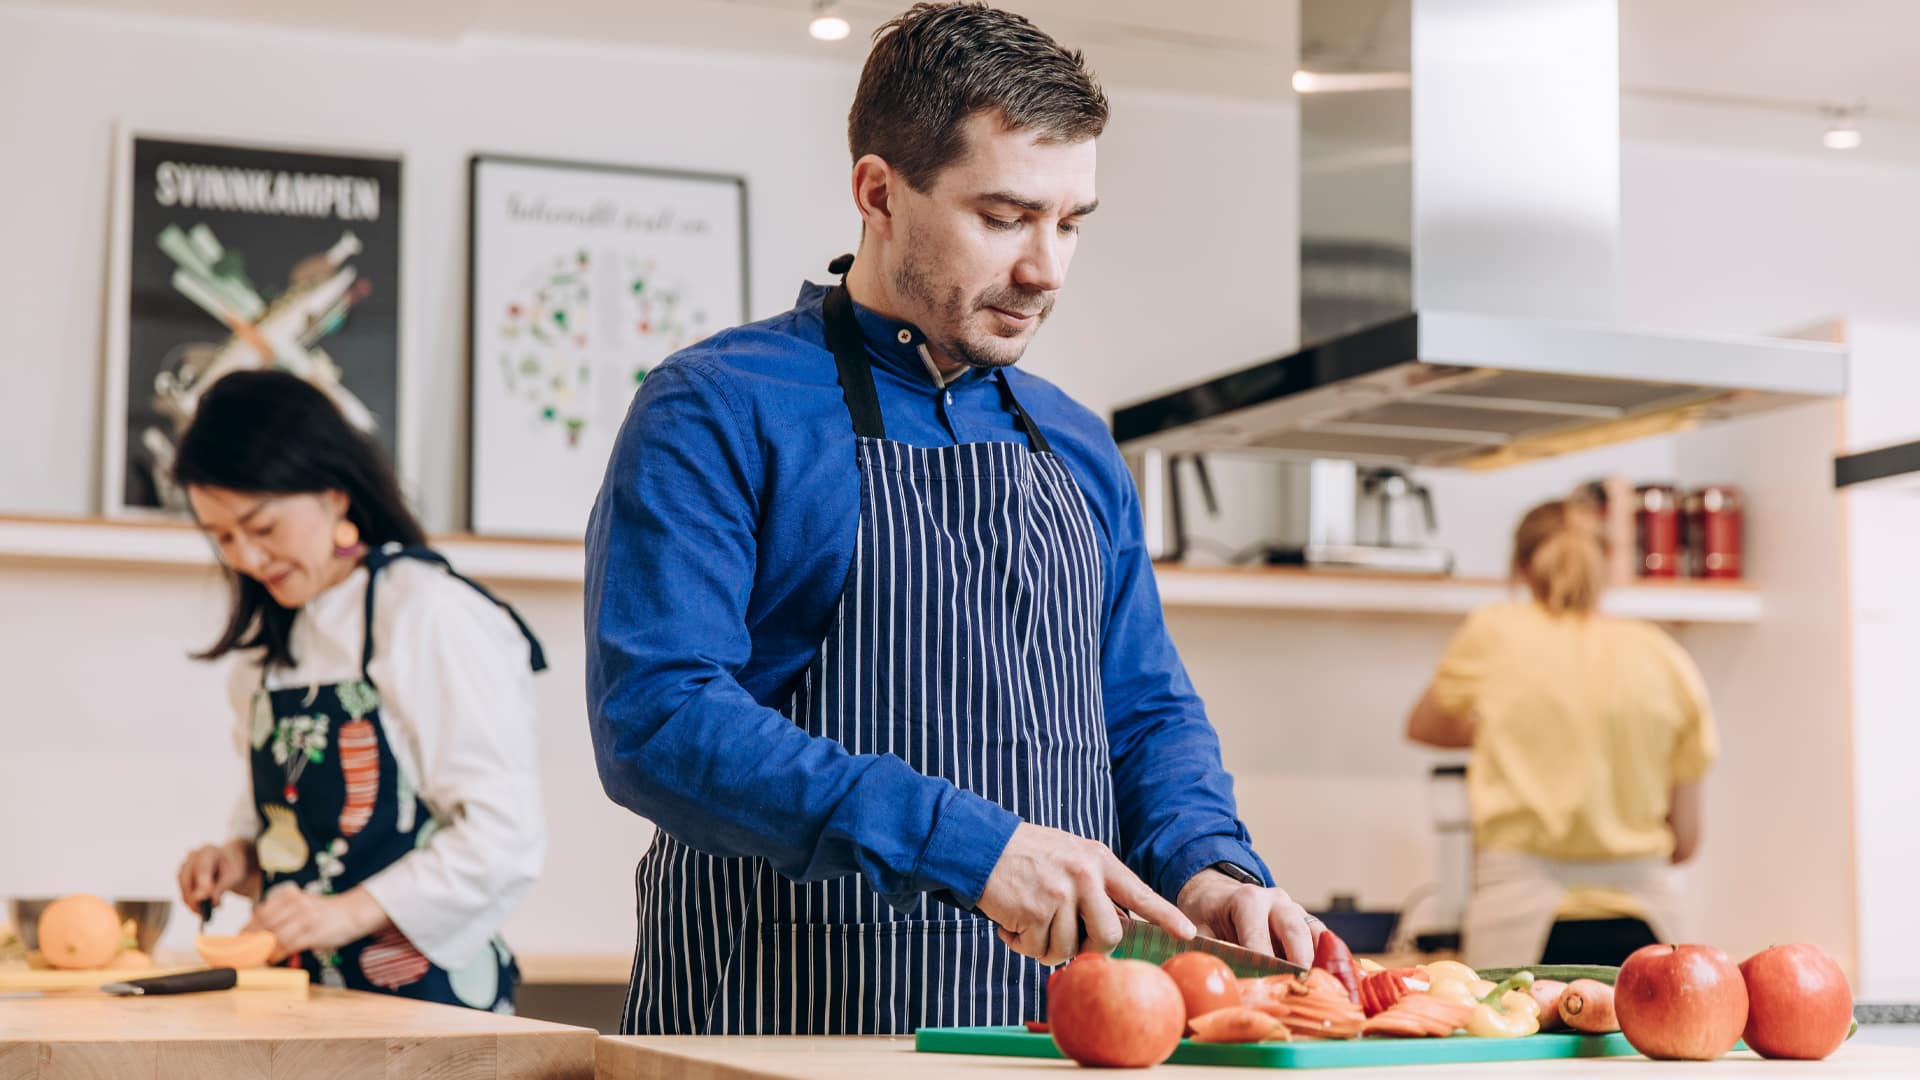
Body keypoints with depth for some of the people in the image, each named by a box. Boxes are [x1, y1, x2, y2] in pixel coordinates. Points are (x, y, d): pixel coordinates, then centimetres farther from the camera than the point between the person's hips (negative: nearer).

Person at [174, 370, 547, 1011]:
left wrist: (351, 911, -20)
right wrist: (243, 857, 4)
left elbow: (503, 836, -16)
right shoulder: (271, 639, 14)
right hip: (303, 986, 6)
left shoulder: (435, 616, -11)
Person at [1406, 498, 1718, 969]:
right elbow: (1686, 841, 10)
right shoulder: (1667, 660, 6)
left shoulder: (1493, 634, 3)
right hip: (1642, 918, 2)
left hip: (1523, 911, -2)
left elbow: (1423, 726, 23)